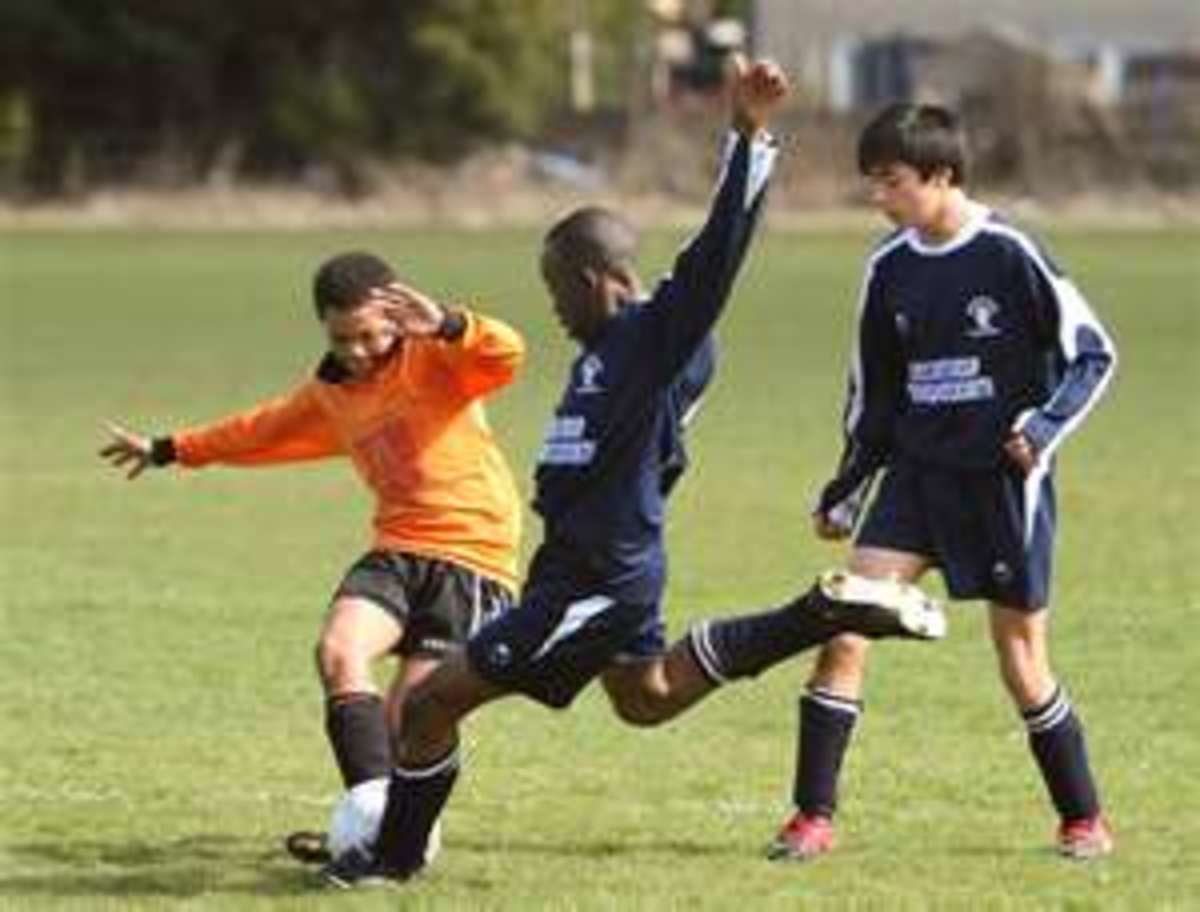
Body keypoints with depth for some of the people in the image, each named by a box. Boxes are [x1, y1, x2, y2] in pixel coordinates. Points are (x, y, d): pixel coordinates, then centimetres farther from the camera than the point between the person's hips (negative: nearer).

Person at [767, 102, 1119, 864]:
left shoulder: (1010, 256, -11)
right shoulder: (889, 271, 5)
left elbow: (1094, 354, -5)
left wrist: (1044, 429, -17)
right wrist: (846, 491, 13)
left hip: (1003, 482, -5)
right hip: (917, 474, 5)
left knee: (1022, 660, 1)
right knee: (845, 624, -11)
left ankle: (1084, 820, 20)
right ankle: (814, 817, -6)